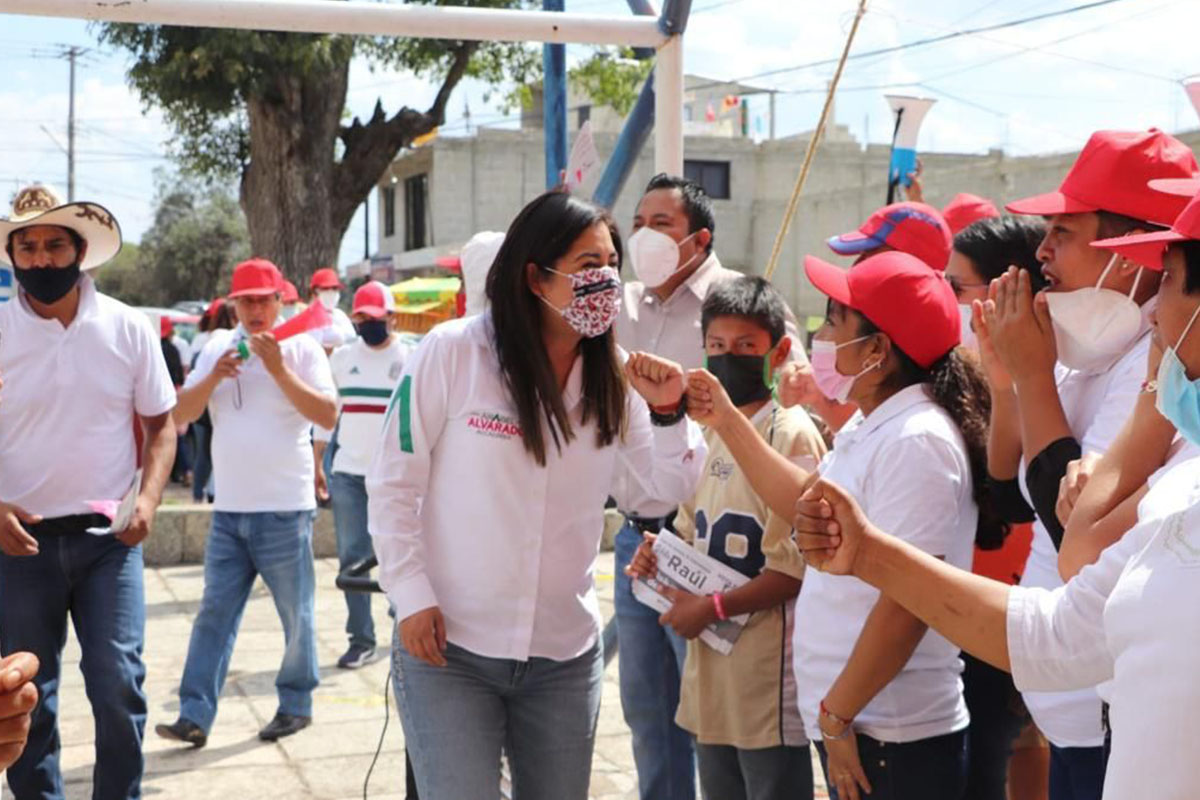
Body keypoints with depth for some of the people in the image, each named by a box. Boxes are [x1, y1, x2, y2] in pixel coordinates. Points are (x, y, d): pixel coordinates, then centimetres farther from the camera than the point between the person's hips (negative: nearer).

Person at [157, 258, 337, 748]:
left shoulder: (301, 349, -3)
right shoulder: (218, 349, 10)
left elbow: (328, 416, -14)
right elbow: (181, 413, 6)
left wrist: (278, 369, -21)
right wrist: (213, 377, -11)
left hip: (284, 510, -4)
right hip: (229, 510, 4)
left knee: (296, 615, 6)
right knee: (214, 614, 4)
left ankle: (296, 706, 21)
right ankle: (195, 717, 6)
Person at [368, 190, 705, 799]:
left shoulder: (614, 376, 2)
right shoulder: (452, 351, -10)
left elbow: (674, 488, 3)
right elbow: (393, 484, -5)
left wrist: (668, 412, -13)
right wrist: (412, 597, -10)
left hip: (565, 656, 4)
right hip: (446, 645, -4)